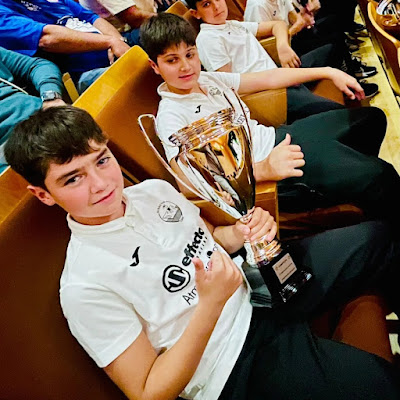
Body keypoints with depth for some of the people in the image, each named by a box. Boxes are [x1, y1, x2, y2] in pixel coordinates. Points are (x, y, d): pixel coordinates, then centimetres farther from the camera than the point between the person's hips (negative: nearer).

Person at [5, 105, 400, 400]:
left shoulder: (155, 189, -1)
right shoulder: (84, 288, -22)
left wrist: (242, 233, -9)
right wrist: (211, 302, -30)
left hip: (257, 286, 7)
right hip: (240, 363, -7)